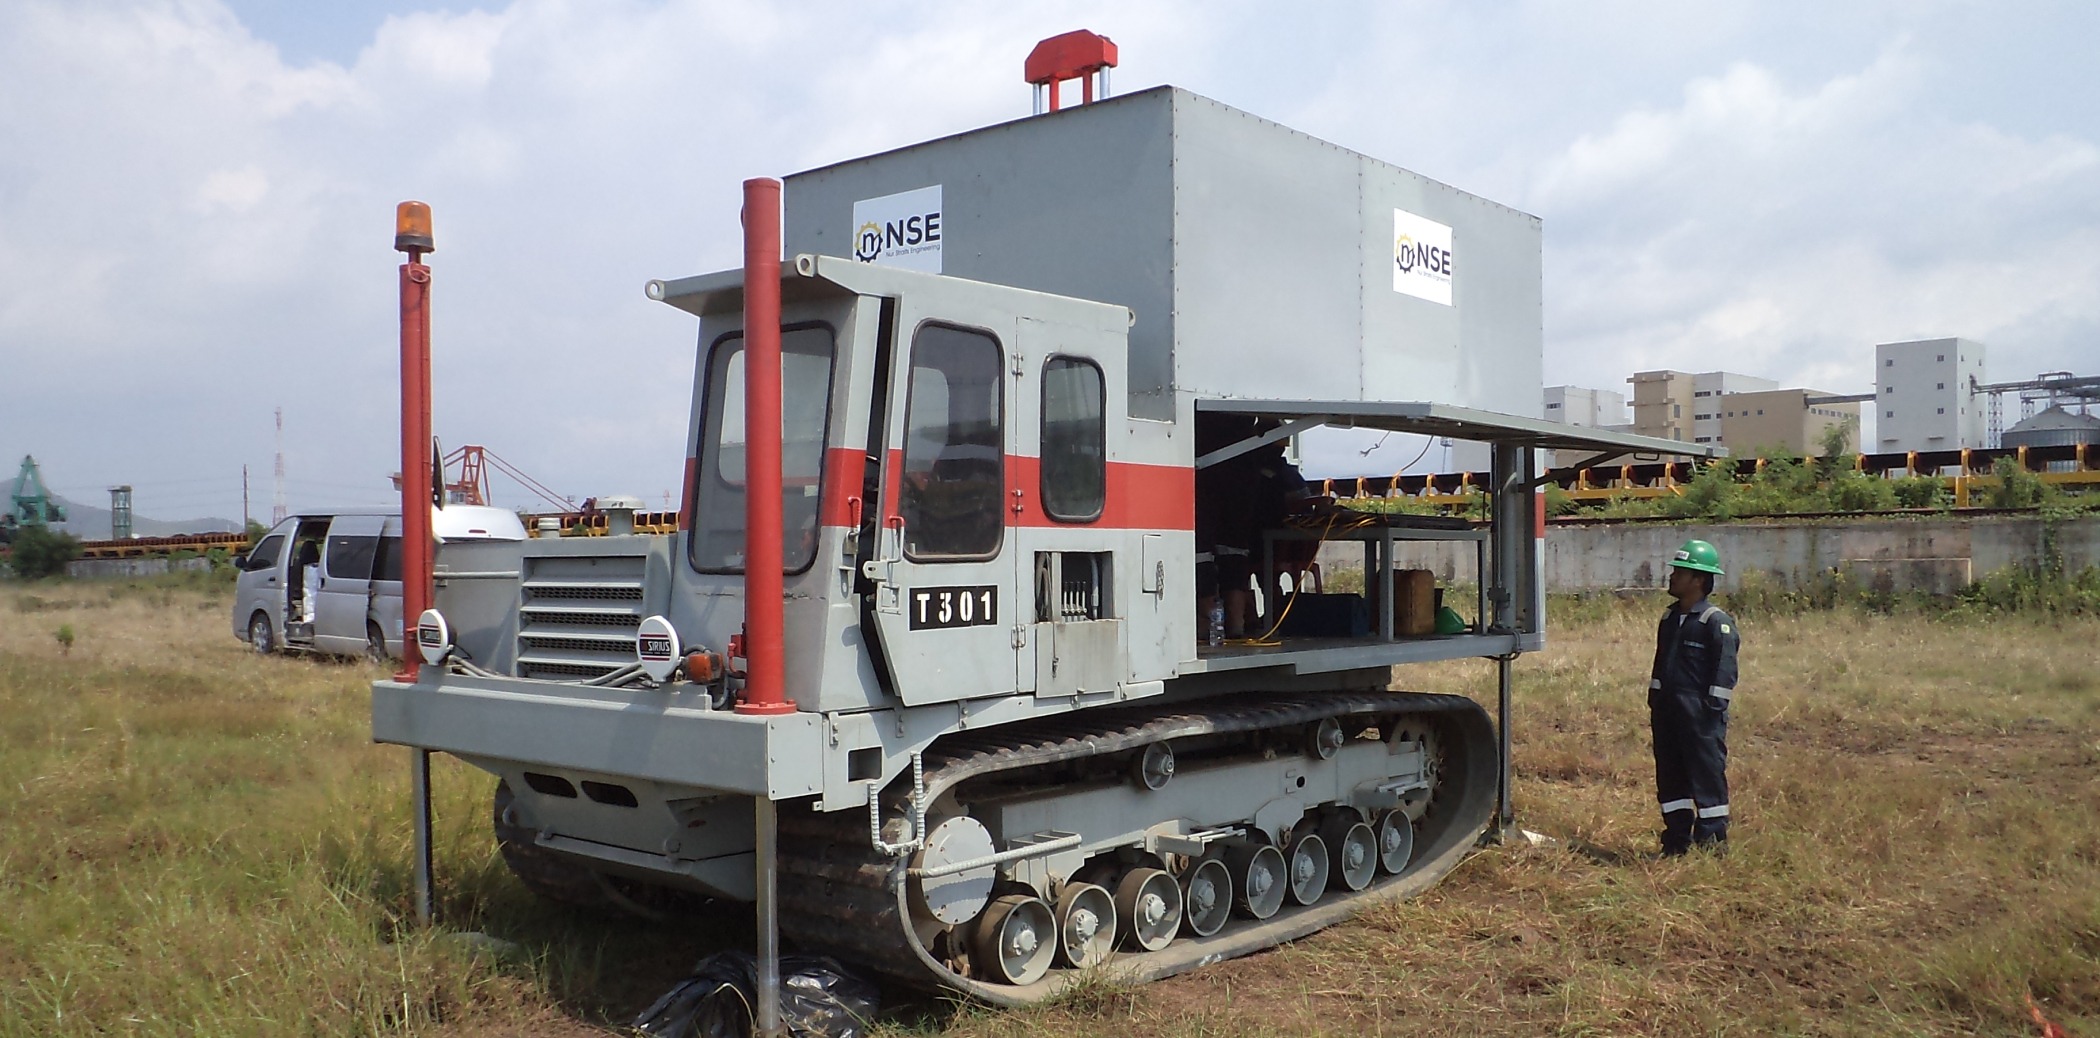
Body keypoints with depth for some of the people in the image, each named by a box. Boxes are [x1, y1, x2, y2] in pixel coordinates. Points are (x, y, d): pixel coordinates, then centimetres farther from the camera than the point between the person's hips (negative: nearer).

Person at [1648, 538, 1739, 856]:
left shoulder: (1717, 622, -10)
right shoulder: (1669, 619, 15)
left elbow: (1724, 672, -12)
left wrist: (1714, 710, -16)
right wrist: (1655, 705, 17)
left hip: (1700, 714, -8)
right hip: (1668, 711, 8)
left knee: (1708, 774, -2)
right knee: (1670, 775, 11)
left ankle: (1713, 839, 6)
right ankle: (1677, 839, 20)